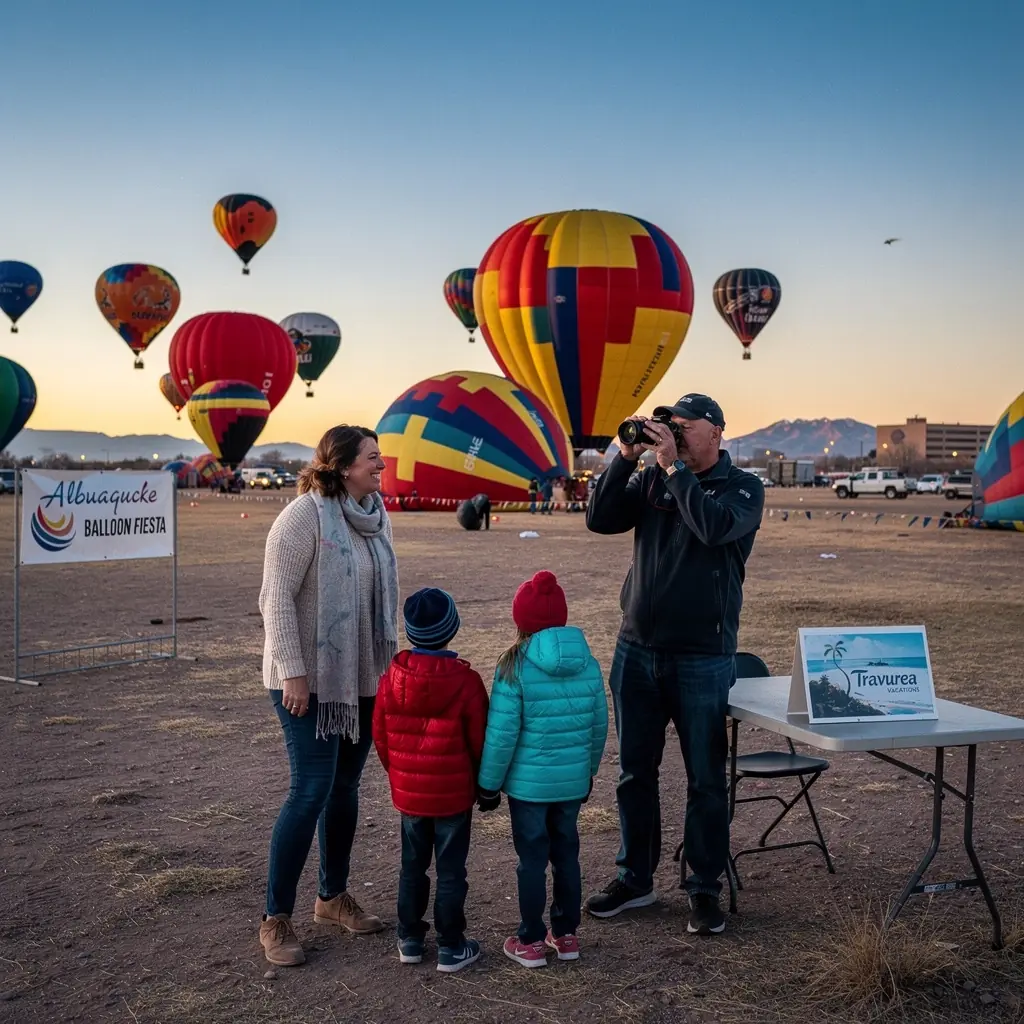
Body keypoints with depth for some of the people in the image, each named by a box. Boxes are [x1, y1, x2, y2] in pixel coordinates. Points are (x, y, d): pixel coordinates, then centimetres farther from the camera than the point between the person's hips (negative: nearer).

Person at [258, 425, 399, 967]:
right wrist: (293, 673, -19)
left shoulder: (375, 515, 7)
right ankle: (275, 919, 6)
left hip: (364, 678, 7)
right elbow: (277, 599, -17)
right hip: (312, 680, -7)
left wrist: (389, 659, 14)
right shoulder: (304, 516, -16)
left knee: (346, 786, 14)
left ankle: (333, 896, 30)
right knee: (312, 790, -7)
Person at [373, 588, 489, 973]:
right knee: (451, 872, 7)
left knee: (412, 866, 17)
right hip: (454, 795, -3)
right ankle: (451, 947, 15)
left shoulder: (392, 678, -6)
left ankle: (410, 939, 26)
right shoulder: (465, 681, -17)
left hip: (407, 792, 4)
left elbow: (380, 736, 3)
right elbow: (479, 740, -9)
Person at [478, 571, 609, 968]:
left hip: (528, 782, -4)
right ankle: (566, 934, 28)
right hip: (573, 781, 4)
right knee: (566, 853, 16)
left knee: (532, 857, 7)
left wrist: (489, 782, -4)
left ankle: (531, 941, 17)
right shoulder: (588, 664, -2)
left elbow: (502, 734, -15)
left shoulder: (515, 668, -16)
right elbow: (599, 725, 6)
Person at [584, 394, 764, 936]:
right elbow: (600, 520, -3)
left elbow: (713, 527, -23)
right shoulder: (651, 480, 8)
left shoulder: (742, 487, -3)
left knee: (705, 780, 5)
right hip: (636, 651, 4)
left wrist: (675, 466, -19)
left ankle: (704, 888, 18)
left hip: (703, 658, -4)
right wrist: (626, 456, -9)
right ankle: (635, 878, 26)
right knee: (634, 772, 12)